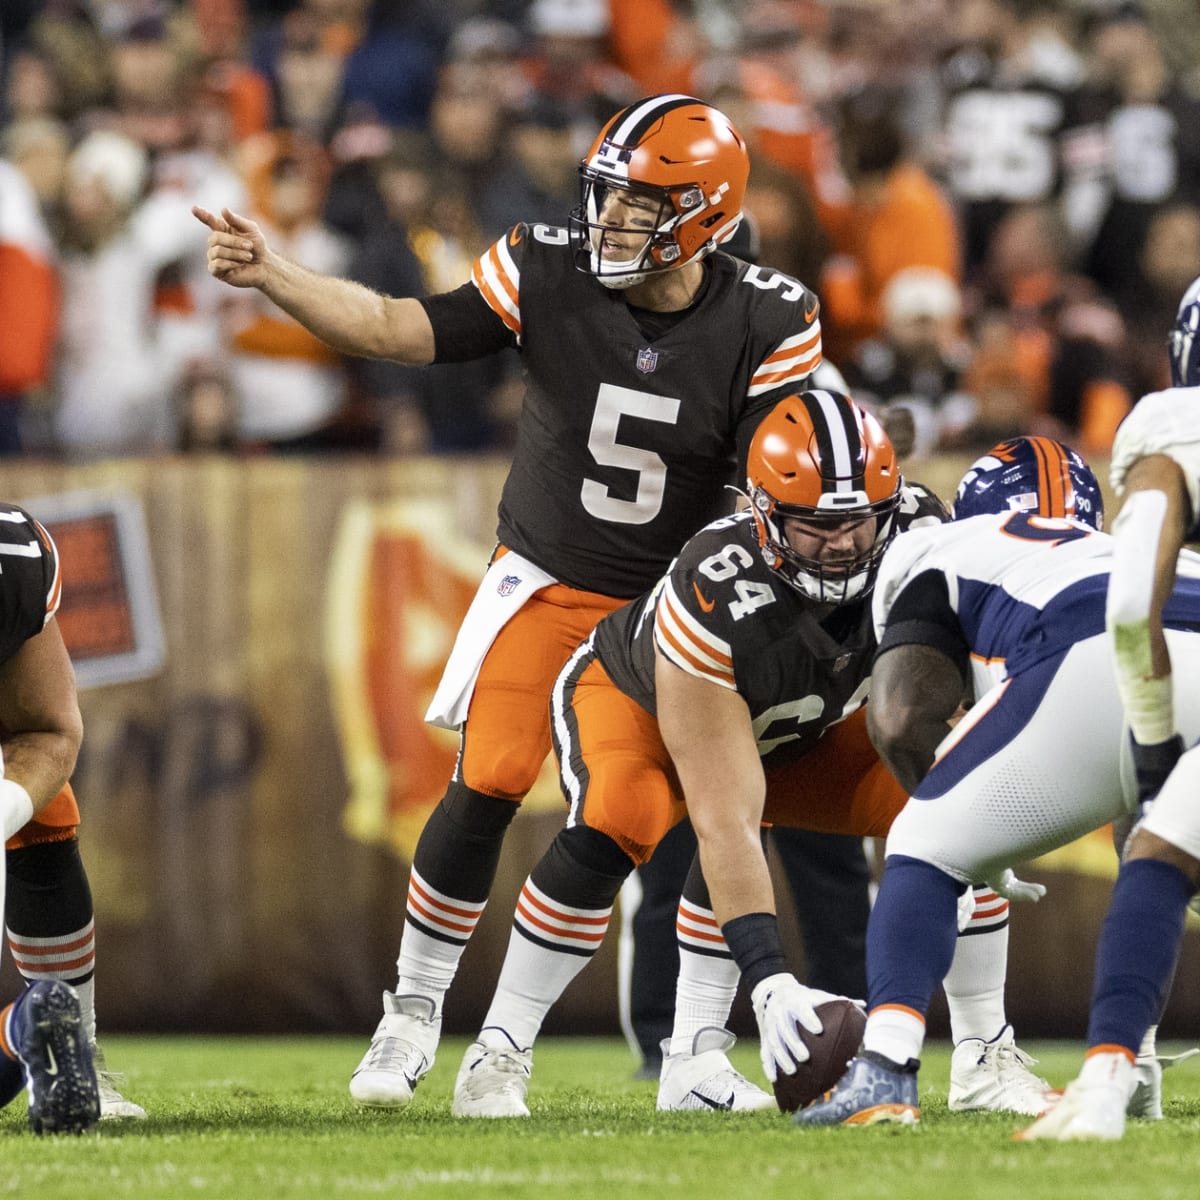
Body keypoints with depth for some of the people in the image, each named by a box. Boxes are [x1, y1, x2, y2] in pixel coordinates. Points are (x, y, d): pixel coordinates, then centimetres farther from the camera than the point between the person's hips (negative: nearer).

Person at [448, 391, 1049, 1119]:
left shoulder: (918, 536, -30)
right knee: (617, 822, -36)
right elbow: (726, 825, -42)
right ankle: (500, 1052, -20)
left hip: (798, 729, 6)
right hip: (637, 703, -6)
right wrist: (769, 978, -49)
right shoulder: (717, 601, -43)